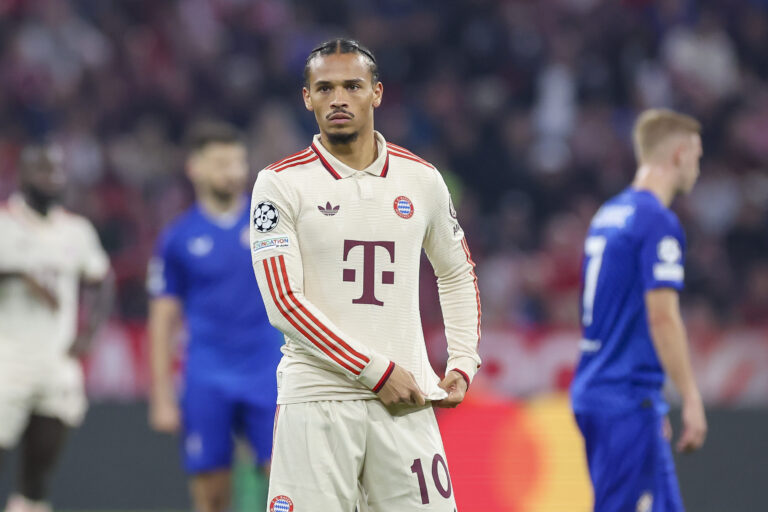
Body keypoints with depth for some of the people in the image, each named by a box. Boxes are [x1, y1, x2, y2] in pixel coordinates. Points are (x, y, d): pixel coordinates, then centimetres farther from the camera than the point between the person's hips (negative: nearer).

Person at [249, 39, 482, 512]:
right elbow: (283, 303, -8)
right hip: (317, 400, -3)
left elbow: (458, 275, 25)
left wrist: (463, 365, 11)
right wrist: (376, 371, -13)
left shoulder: (421, 180, 10)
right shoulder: (281, 184, -1)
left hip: (404, 399, 3)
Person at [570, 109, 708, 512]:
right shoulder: (658, 222, -13)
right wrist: (691, 400, -16)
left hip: (593, 389, 9)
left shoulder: (609, 215, 16)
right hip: (628, 400, -9)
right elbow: (662, 316, -19)